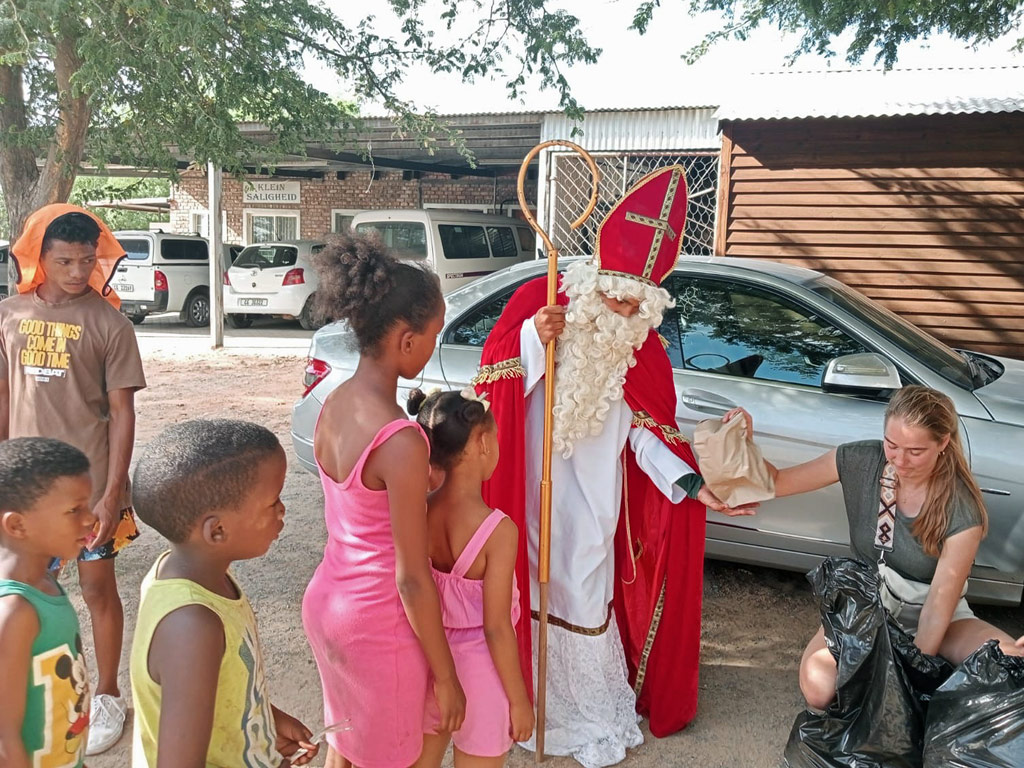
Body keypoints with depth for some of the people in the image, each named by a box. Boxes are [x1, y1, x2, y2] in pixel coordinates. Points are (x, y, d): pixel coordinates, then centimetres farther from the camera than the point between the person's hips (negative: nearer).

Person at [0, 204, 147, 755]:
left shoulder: (108, 323, -9)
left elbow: (122, 413, -8)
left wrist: (112, 493, -12)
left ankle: (107, 697, 26)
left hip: (89, 482, -3)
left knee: (97, 589, 8)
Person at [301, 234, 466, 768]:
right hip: (379, 624, -7)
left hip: (326, 601, 7)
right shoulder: (402, 441, -28)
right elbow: (412, 578, -22)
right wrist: (446, 676, -11)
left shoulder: (334, 405, -4)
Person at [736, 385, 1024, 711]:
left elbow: (939, 604, -18)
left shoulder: (963, 511, -20)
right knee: (819, 687, -31)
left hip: (933, 614, 0)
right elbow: (776, 482, -6)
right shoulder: (860, 461, -14)